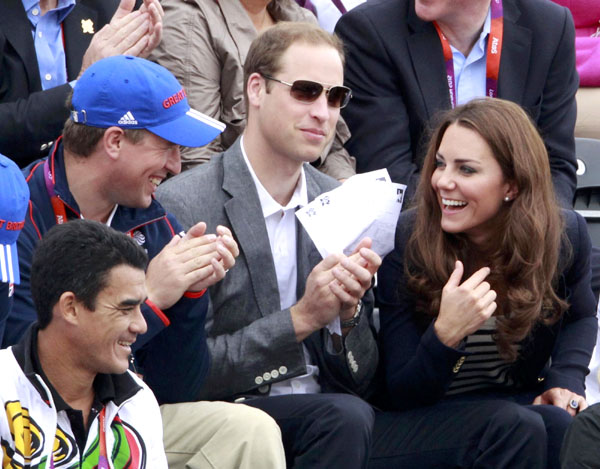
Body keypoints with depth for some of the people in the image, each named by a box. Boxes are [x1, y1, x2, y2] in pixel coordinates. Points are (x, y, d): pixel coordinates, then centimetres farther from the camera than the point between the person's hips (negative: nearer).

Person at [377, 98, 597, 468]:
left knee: (565, 426, -33)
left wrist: (567, 379, -2)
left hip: (524, 400, 3)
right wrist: (445, 335, -34)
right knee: (519, 428, -35)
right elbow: (403, 395, -14)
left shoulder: (566, 235, -7)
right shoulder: (405, 243, -16)